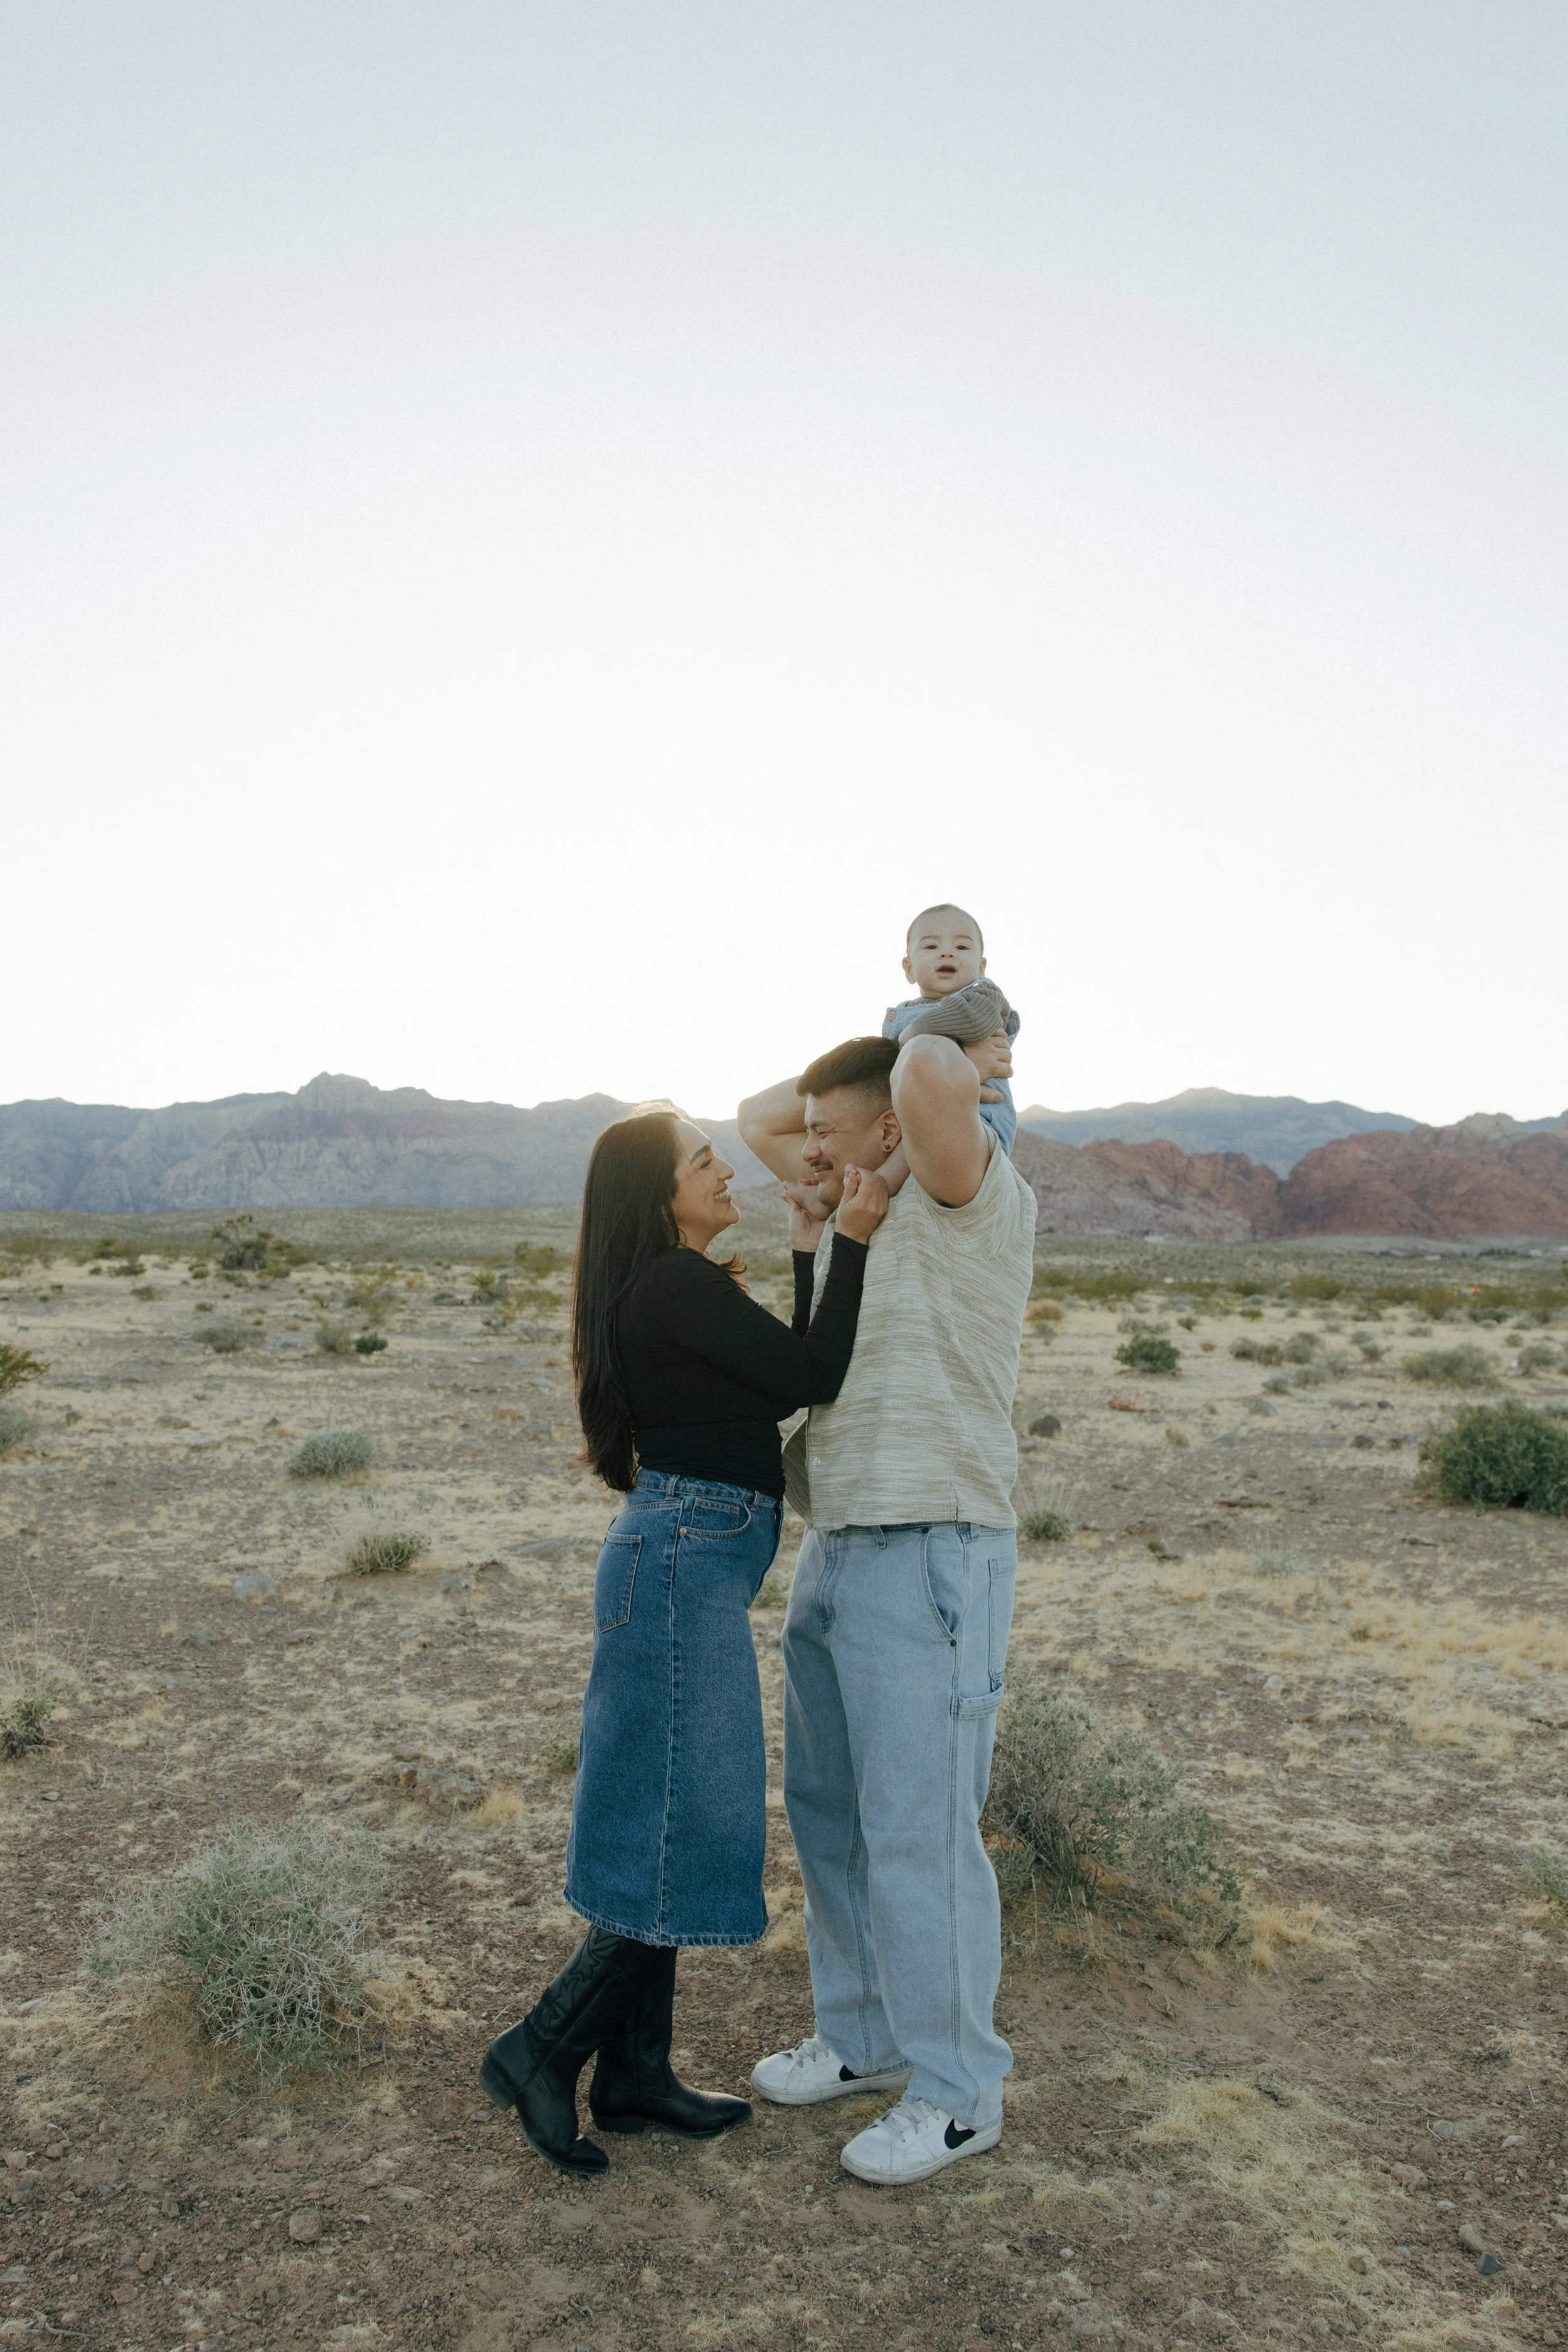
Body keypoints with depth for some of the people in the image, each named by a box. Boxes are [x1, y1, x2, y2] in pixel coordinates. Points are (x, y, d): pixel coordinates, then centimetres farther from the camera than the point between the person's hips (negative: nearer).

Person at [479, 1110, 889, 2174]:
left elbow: (779, 1385, 16)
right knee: (691, 1829, -2)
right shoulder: (678, 1285, -15)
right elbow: (813, 1380, -15)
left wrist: (808, 1253, 15)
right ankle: (542, 2048, 10)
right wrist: (849, 1244, -9)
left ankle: (636, 2074, 26)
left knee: (668, 1827, 15)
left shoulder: (669, 1291, 14)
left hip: (683, 1563, 10)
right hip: (687, 1560, -10)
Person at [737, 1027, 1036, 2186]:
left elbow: (930, 1078, -32)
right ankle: (867, 2038, 36)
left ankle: (958, 2092, 20)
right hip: (836, 1555, 9)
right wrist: (855, 1070, 13)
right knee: (832, 1816, 18)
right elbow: (756, 1117, 24)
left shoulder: (977, 1203, -13)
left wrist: (950, 1060, -9)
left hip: (933, 1561, -9)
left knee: (920, 1830, 1)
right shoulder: (861, 1207, 12)